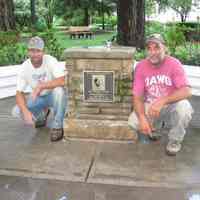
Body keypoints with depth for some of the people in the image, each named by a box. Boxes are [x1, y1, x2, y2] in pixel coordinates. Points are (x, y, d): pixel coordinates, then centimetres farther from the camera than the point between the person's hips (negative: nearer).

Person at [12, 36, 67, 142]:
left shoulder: (50, 60, -23)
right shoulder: (24, 67, -14)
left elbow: (63, 81, -37)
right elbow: (19, 93, -13)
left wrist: (41, 86, -38)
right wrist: (26, 111, -30)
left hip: (54, 96, -3)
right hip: (38, 98, 3)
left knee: (59, 90, -37)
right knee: (16, 111, -16)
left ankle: (57, 126, -17)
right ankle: (41, 114, 16)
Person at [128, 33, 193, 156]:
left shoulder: (174, 64, -16)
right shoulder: (141, 66, -9)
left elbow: (186, 91, -28)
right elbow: (137, 96, -11)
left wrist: (162, 101, -42)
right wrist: (142, 118, -30)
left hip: (171, 106, -2)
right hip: (150, 106, 2)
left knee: (183, 106, -35)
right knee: (133, 121, -24)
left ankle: (175, 141, -5)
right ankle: (155, 128, 14)